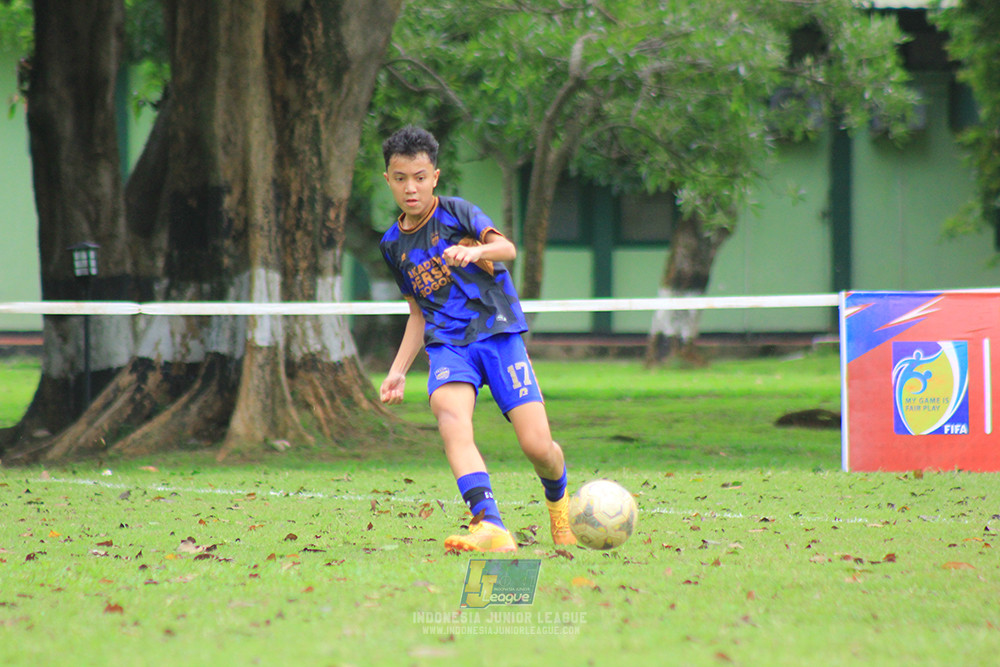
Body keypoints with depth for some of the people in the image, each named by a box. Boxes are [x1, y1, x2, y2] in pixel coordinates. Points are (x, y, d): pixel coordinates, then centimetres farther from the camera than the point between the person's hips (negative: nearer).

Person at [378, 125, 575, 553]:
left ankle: (558, 499, 26)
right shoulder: (393, 244, 16)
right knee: (449, 412, -32)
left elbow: (506, 248, -18)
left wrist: (476, 250, -40)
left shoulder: (457, 213, 0)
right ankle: (490, 527, -49)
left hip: (498, 332, -3)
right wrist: (398, 370, 17)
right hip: (447, 345, 3)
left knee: (537, 446, -13)